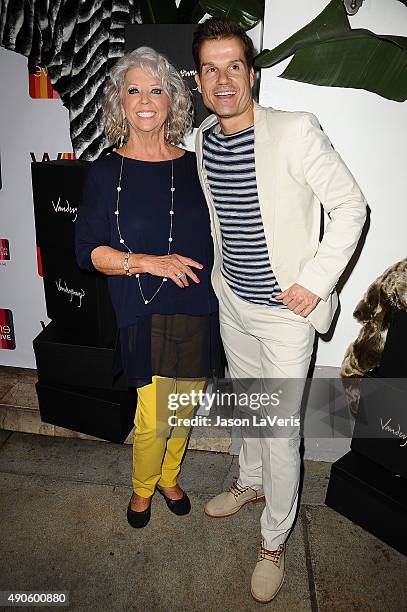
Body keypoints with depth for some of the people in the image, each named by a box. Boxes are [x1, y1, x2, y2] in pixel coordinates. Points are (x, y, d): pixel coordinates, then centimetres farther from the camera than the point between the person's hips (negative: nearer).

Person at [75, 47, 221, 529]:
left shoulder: (194, 166, 5)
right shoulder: (106, 173, -2)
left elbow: (215, 239, 12)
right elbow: (87, 250, -4)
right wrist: (146, 261, -19)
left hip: (197, 311, 3)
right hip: (143, 316, -3)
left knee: (183, 410, 16)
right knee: (152, 420, 2)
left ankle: (168, 477, 45)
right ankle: (142, 489, 35)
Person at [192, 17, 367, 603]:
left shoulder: (295, 131, -18)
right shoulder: (202, 139, 2)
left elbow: (351, 206, -13)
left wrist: (315, 281, -18)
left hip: (286, 310, -6)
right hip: (232, 300, 6)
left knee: (280, 426, 4)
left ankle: (274, 541, 27)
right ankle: (251, 482, 50)